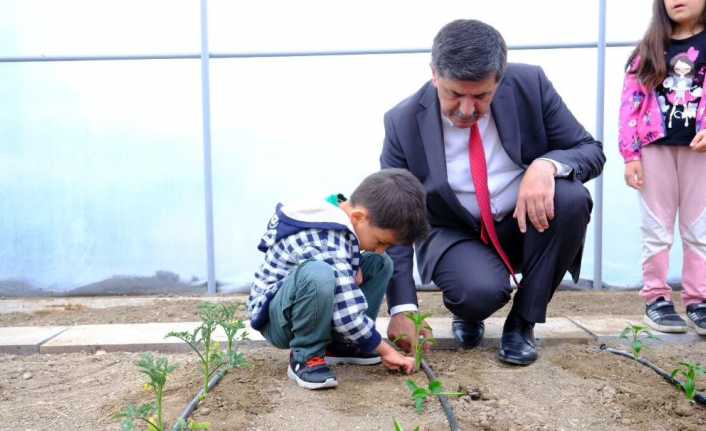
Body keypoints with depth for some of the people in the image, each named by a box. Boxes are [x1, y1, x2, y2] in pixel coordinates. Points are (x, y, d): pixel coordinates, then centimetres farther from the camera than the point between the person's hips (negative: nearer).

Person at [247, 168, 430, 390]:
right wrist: (386, 351, -19)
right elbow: (348, 315, -32)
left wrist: (354, 266, -5)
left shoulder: (343, 211, -6)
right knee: (318, 274, -41)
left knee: (381, 263, 6)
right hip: (275, 318, -10)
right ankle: (305, 357, -17)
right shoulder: (327, 244, -32)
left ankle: (340, 344, 7)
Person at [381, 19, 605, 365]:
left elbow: (591, 151, -6)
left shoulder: (530, 85, -14)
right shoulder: (403, 123, -17)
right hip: (454, 234, -2)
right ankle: (466, 312, 7)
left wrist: (547, 165, -31)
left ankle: (522, 322, -10)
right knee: (482, 290, -34)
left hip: (526, 222, 3)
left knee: (571, 197, -29)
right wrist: (402, 308, -23)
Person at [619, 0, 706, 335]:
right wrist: (630, 155, -4)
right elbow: (630, 103, 4)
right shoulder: (649, 50, 8)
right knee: (657, 228, 4)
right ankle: (656, 298, 11)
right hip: (655, 146, 0)